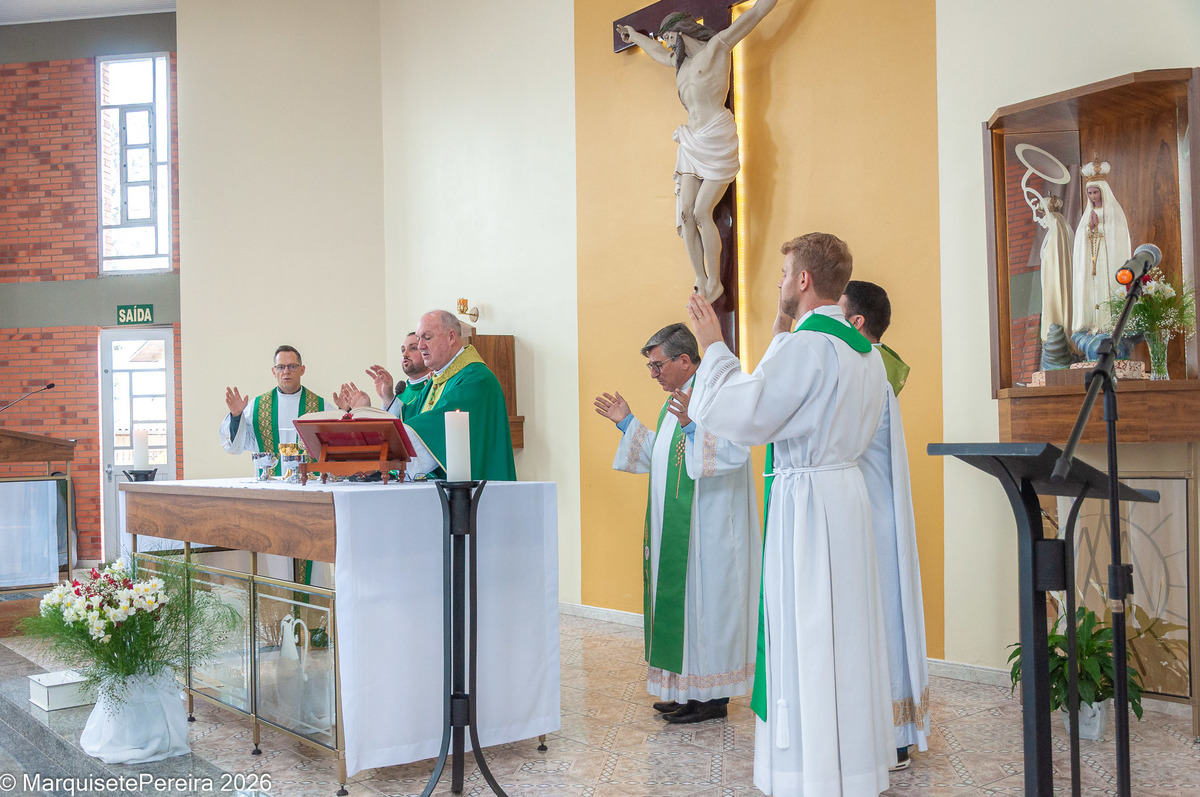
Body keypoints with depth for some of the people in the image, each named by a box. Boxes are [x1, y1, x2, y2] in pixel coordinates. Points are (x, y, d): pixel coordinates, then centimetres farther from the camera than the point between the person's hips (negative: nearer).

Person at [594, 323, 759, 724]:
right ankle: (688, 690, 22)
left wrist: (693, 425, -37)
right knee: (679, 600, 12)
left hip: (708, 526, -10)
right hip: (677, 528, 10)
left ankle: (712, 696, 6)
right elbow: (663, 457, 23)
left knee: (705, 599, -4)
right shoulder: (677, 400, 17)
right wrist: (627, 423, 19)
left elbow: (735, 452, -26)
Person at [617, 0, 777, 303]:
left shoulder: (717, 46, 1)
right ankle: (701, 285, 1)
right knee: (686, 213, -4)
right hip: (691, 143, 7)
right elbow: (658, 52, 44)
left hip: (717, 138, -7)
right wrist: (635, 36, 57)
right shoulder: (682, 61, 22)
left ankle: (715, 283, 0)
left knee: (702, 212, -11)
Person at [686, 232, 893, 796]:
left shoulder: (806, 346, -17)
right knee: (845, 632, 15)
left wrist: (713, 346, -6)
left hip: (806, 501, -9)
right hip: (848, 493, 9)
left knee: (806, 638, -2)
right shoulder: (864, 349, 11)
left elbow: (740, 414, -18)